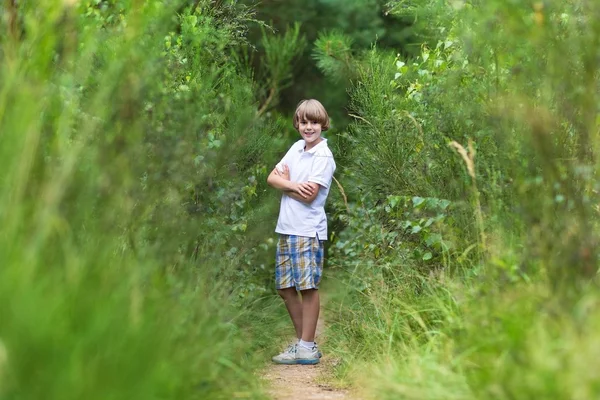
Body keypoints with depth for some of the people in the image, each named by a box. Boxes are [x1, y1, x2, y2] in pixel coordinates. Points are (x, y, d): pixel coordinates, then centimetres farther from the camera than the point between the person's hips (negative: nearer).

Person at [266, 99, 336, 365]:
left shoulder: (324, 157, -9)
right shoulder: (297, 148, 12)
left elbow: (309, 195, -17)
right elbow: (272, 178, 6)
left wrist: (286, 182, -1)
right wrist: (294, 185, -13)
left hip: (308, 231, -8)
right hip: (286, 229, 8)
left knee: (308, 287, -4)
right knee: (285, 288, 11)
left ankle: (307, 347, 1)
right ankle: (302, 339, 22)